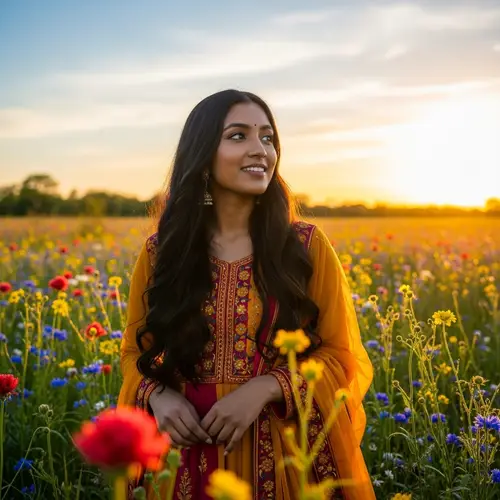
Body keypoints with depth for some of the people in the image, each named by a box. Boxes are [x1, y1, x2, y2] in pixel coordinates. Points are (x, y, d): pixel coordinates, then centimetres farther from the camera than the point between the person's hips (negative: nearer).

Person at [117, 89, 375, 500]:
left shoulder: (308, 246, -5)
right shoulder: (160, 253, 0)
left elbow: (342, 357, -2)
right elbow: (136, 355, 10)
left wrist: (265, 388, -17)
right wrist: (157, 396, -11)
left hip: (286, 460, -1)